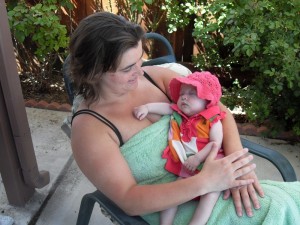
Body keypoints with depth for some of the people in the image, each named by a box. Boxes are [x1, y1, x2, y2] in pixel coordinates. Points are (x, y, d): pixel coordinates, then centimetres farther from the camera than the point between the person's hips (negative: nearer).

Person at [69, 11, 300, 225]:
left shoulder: (155, 76, -2)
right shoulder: (89, 127, -14)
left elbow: (217, 109, -1)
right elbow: (129, 200, -19)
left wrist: (235, 158, -19)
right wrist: (205, 182, -28)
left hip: (208, 175, 5)